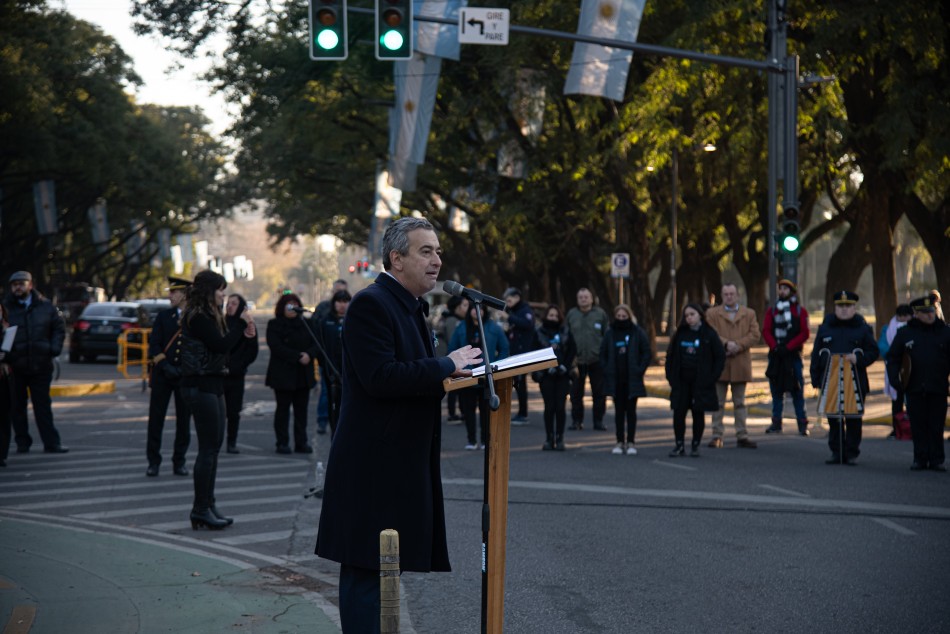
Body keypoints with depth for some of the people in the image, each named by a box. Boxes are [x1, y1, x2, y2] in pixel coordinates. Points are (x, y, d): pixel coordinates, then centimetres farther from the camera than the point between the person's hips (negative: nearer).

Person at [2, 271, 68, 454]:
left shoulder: (46, 306, 5)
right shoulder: (5, 307, -2)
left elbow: (59, 327, 11)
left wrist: (55, 348, -2)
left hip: (41, 365, 1)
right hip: (15, 366, -1)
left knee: (43, 405, 5)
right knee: (17, 406, 6)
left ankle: (51, 443, 6)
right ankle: (22, 443, 16)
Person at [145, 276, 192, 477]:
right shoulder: (163, 316, 7)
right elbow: (154, 344, 3)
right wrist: (164, 365, -11)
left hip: (185, 377, -1)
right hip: (162, 376, 1)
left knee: (184, 420, 4)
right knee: (155, 419, 0)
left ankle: (179, 462, 14)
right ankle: (153, 462, 8)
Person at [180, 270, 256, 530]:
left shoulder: (208, 316, 15)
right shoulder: (197, 318, -15)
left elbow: (222, 346, 14)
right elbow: (220, 345, -21)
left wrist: (243, 333, 2)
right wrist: (242, 326, -10)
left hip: (212, 385, 10)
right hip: (201, 386, -10)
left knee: (213, 446, 13)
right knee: (208, 448, -6)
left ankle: (207, 504, 19)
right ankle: (201, 509, 0)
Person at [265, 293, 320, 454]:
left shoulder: (304, 324, 14)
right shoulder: (274, 325, 0)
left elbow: (315, 344, 8)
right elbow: (276, 347, -13)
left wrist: (309, 355, -14)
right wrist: (297, 357, -17)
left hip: (303, 375, 4)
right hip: (283, 374, -4)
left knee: (301, 409, 3)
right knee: (283, 408, 1)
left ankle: (301, 442, 7)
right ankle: (282, 443, 5)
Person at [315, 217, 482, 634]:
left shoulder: (411, 307, 17)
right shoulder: (370, 304, -15)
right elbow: (379, 377, -25)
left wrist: (453, 371, 6)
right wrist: (447, 365, -19)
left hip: (401, 464, 10)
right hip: (373, 467, -10)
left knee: (385, 567, 14)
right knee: (367, 569, -6)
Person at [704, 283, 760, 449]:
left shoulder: (749, 314, 10)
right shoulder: (712, 314, 6)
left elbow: (754, 335, -1)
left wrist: (737, 346, -14)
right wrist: (726, 344, -20)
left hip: (740, 365, 1)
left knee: (740, 403, 7)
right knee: (718, 403, 3)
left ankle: (742, 436, 9)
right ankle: (717, 435, 7)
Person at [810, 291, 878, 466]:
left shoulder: (863, 328, 5)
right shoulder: (825, 328, 9)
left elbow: (873, 351, 5)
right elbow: (816, 354, 9)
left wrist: (859, 359, -14)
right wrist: (816, 378, 4)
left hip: (855, 381, -2)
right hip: (830, 380, 2)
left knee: (853, 418, 1)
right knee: (833, 418, 5)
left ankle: (852, 453, 9)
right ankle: (836, 453, 13)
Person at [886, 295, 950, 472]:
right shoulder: (905, 333, 6)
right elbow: (893, 358, 11)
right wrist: (894, 379, -1)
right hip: (914, 389, 1)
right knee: (918, 426, 4)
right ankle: (920, 459, 11)